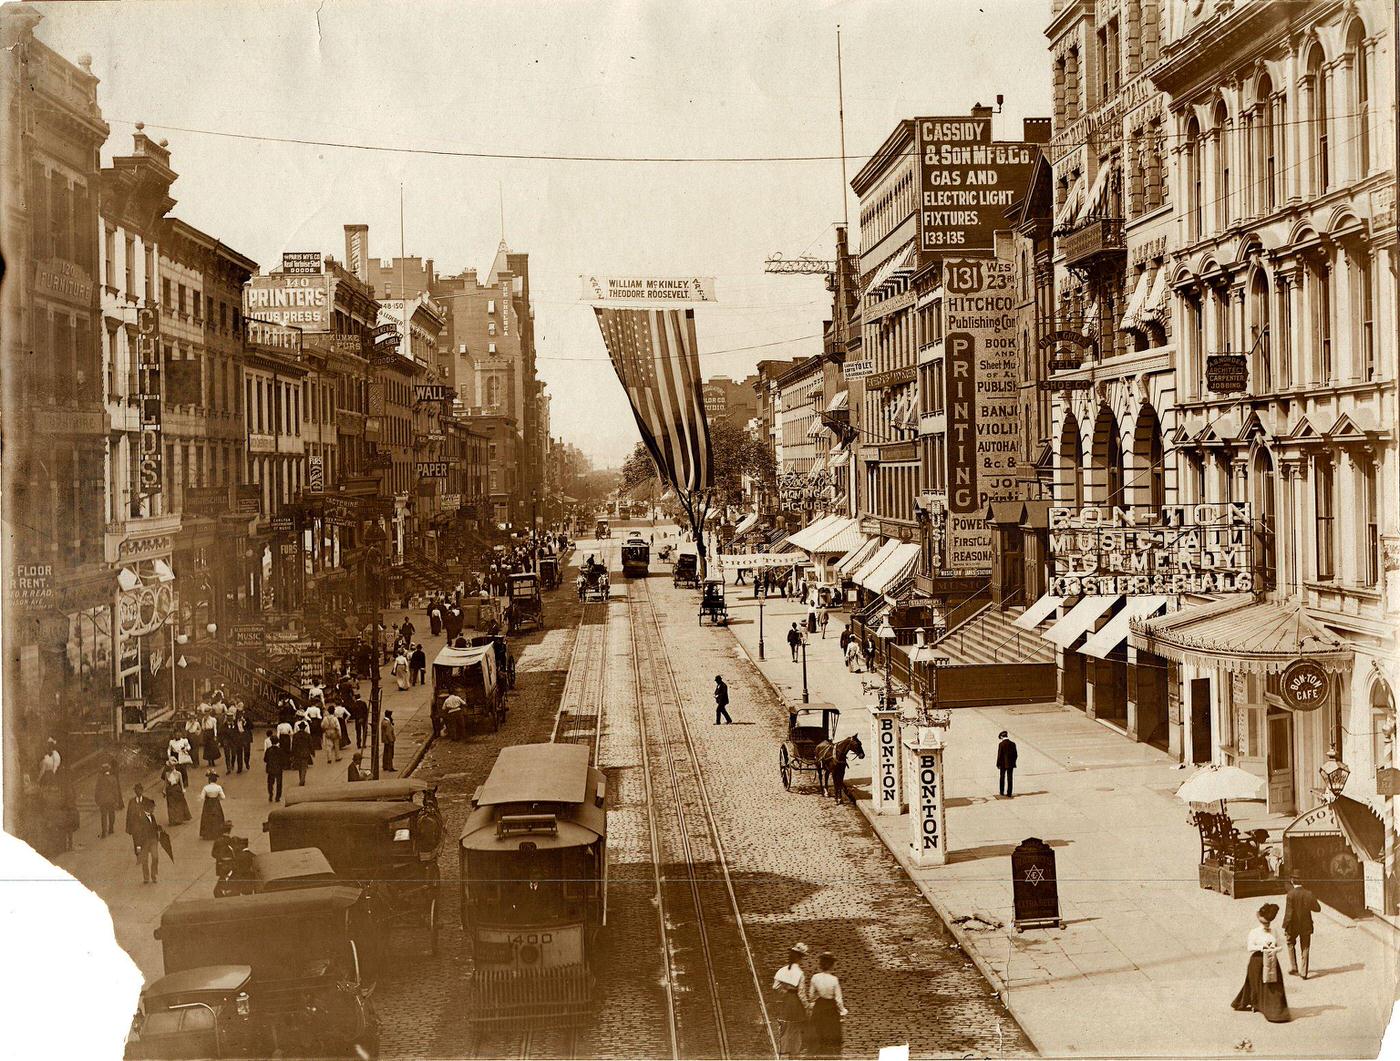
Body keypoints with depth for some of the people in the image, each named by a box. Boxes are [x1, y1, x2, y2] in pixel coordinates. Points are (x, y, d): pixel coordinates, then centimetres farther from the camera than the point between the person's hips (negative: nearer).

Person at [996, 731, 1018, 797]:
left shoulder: (1001, 744, -13)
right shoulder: (1013, 744, -1)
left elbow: (999, 755, -12)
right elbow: (1015, 755, 2)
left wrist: (998, 764, -2)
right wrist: (1013, 762, 14)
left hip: (1003, 764, -3)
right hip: (1010, 764, 3)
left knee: (1002, 778, 14)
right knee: (1009, 779, 6)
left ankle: (1001, 792, 22)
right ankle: (1009, 793, 6)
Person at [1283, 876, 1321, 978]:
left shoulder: (1291, 894, -16)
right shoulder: (1309, 894, -5)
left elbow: (1288, 912, -17)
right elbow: (1317, 908, 2)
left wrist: (1285, 927, -11)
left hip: (1293, 925, -3)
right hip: (1306, 926, 3)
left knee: (1290, 944, 22)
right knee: (1304, 949, 12)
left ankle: (1293, 967, 15)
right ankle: (1304, 973, 13)